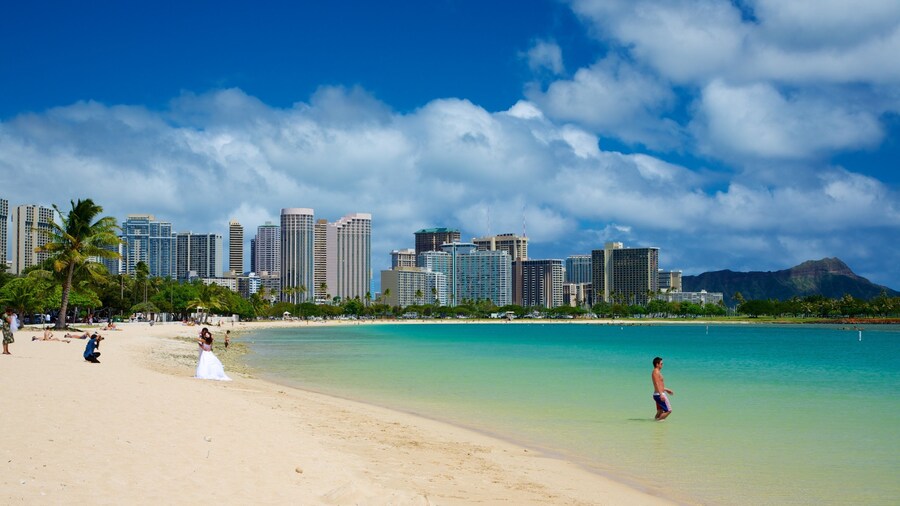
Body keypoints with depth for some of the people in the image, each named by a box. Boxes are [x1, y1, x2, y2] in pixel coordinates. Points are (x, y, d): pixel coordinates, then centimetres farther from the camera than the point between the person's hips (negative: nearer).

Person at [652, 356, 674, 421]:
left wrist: (666, 390, 35)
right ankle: (658, 420, -9)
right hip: (659, 394, -10)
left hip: (659, 395, 10)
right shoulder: (656, 372, -14)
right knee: (668, 410, -7)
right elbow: (657, 384, -25)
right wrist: (661, 394, -34)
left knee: (660, 411, 14)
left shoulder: (656, 372, 17)